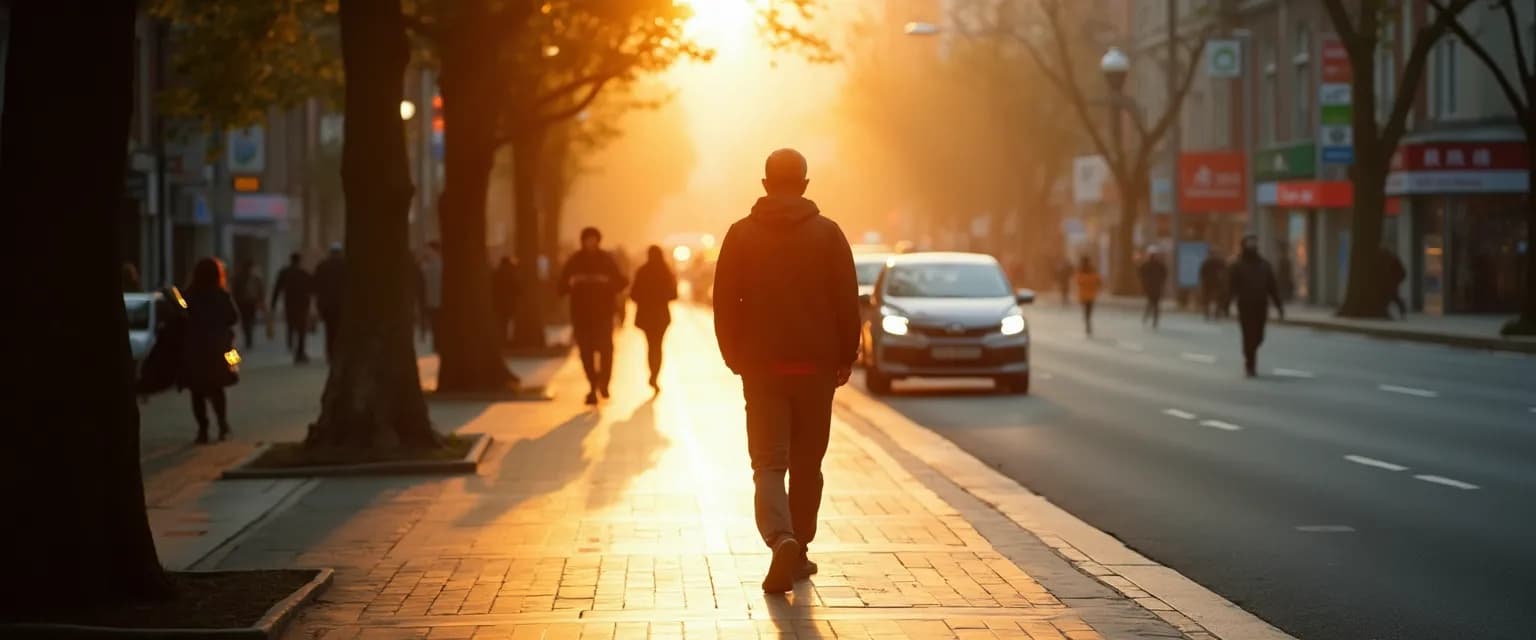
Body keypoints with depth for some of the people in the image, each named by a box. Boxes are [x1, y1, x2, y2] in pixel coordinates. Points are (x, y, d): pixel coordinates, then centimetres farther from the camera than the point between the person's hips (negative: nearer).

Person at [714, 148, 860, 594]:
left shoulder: (741, 234, 0)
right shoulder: (827, 234, -1)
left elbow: (725, 302, 1)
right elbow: (847, 302, -2)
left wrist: (735, 356, 12)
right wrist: (846, 356, 8)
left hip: (761, 367, -1)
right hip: (816, 366, 1)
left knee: (769, 464, -2)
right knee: (807, 464, 14)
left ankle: (782, 540, -26)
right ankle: (798, 550, 20)